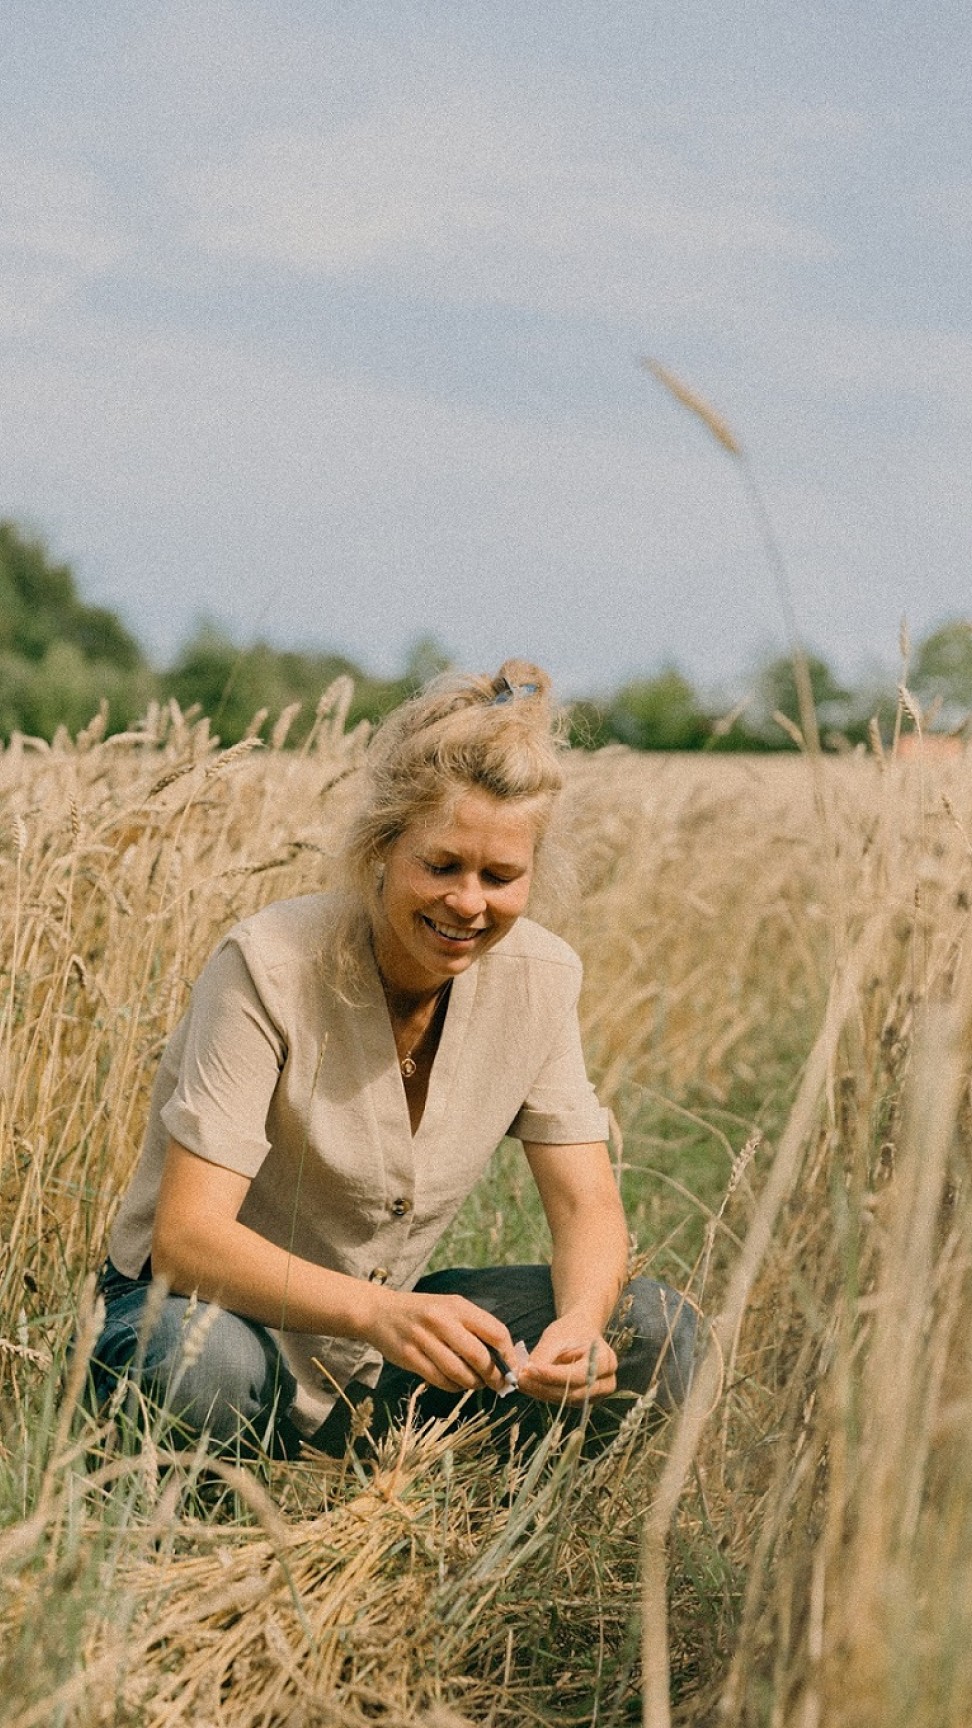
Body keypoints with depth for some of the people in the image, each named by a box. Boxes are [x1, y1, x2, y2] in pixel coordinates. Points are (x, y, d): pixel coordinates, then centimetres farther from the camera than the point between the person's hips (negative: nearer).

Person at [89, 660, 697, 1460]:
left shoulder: (538, 977, -7)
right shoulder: (270, 967, -23)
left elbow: (587, 1206, -6)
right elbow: (185, 1237, -29)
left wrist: (581, 1323, -30)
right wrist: (376, 1312, -45)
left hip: (381, 1324, 5)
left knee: (654, 1329, -16)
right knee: (197, 1362, -40)